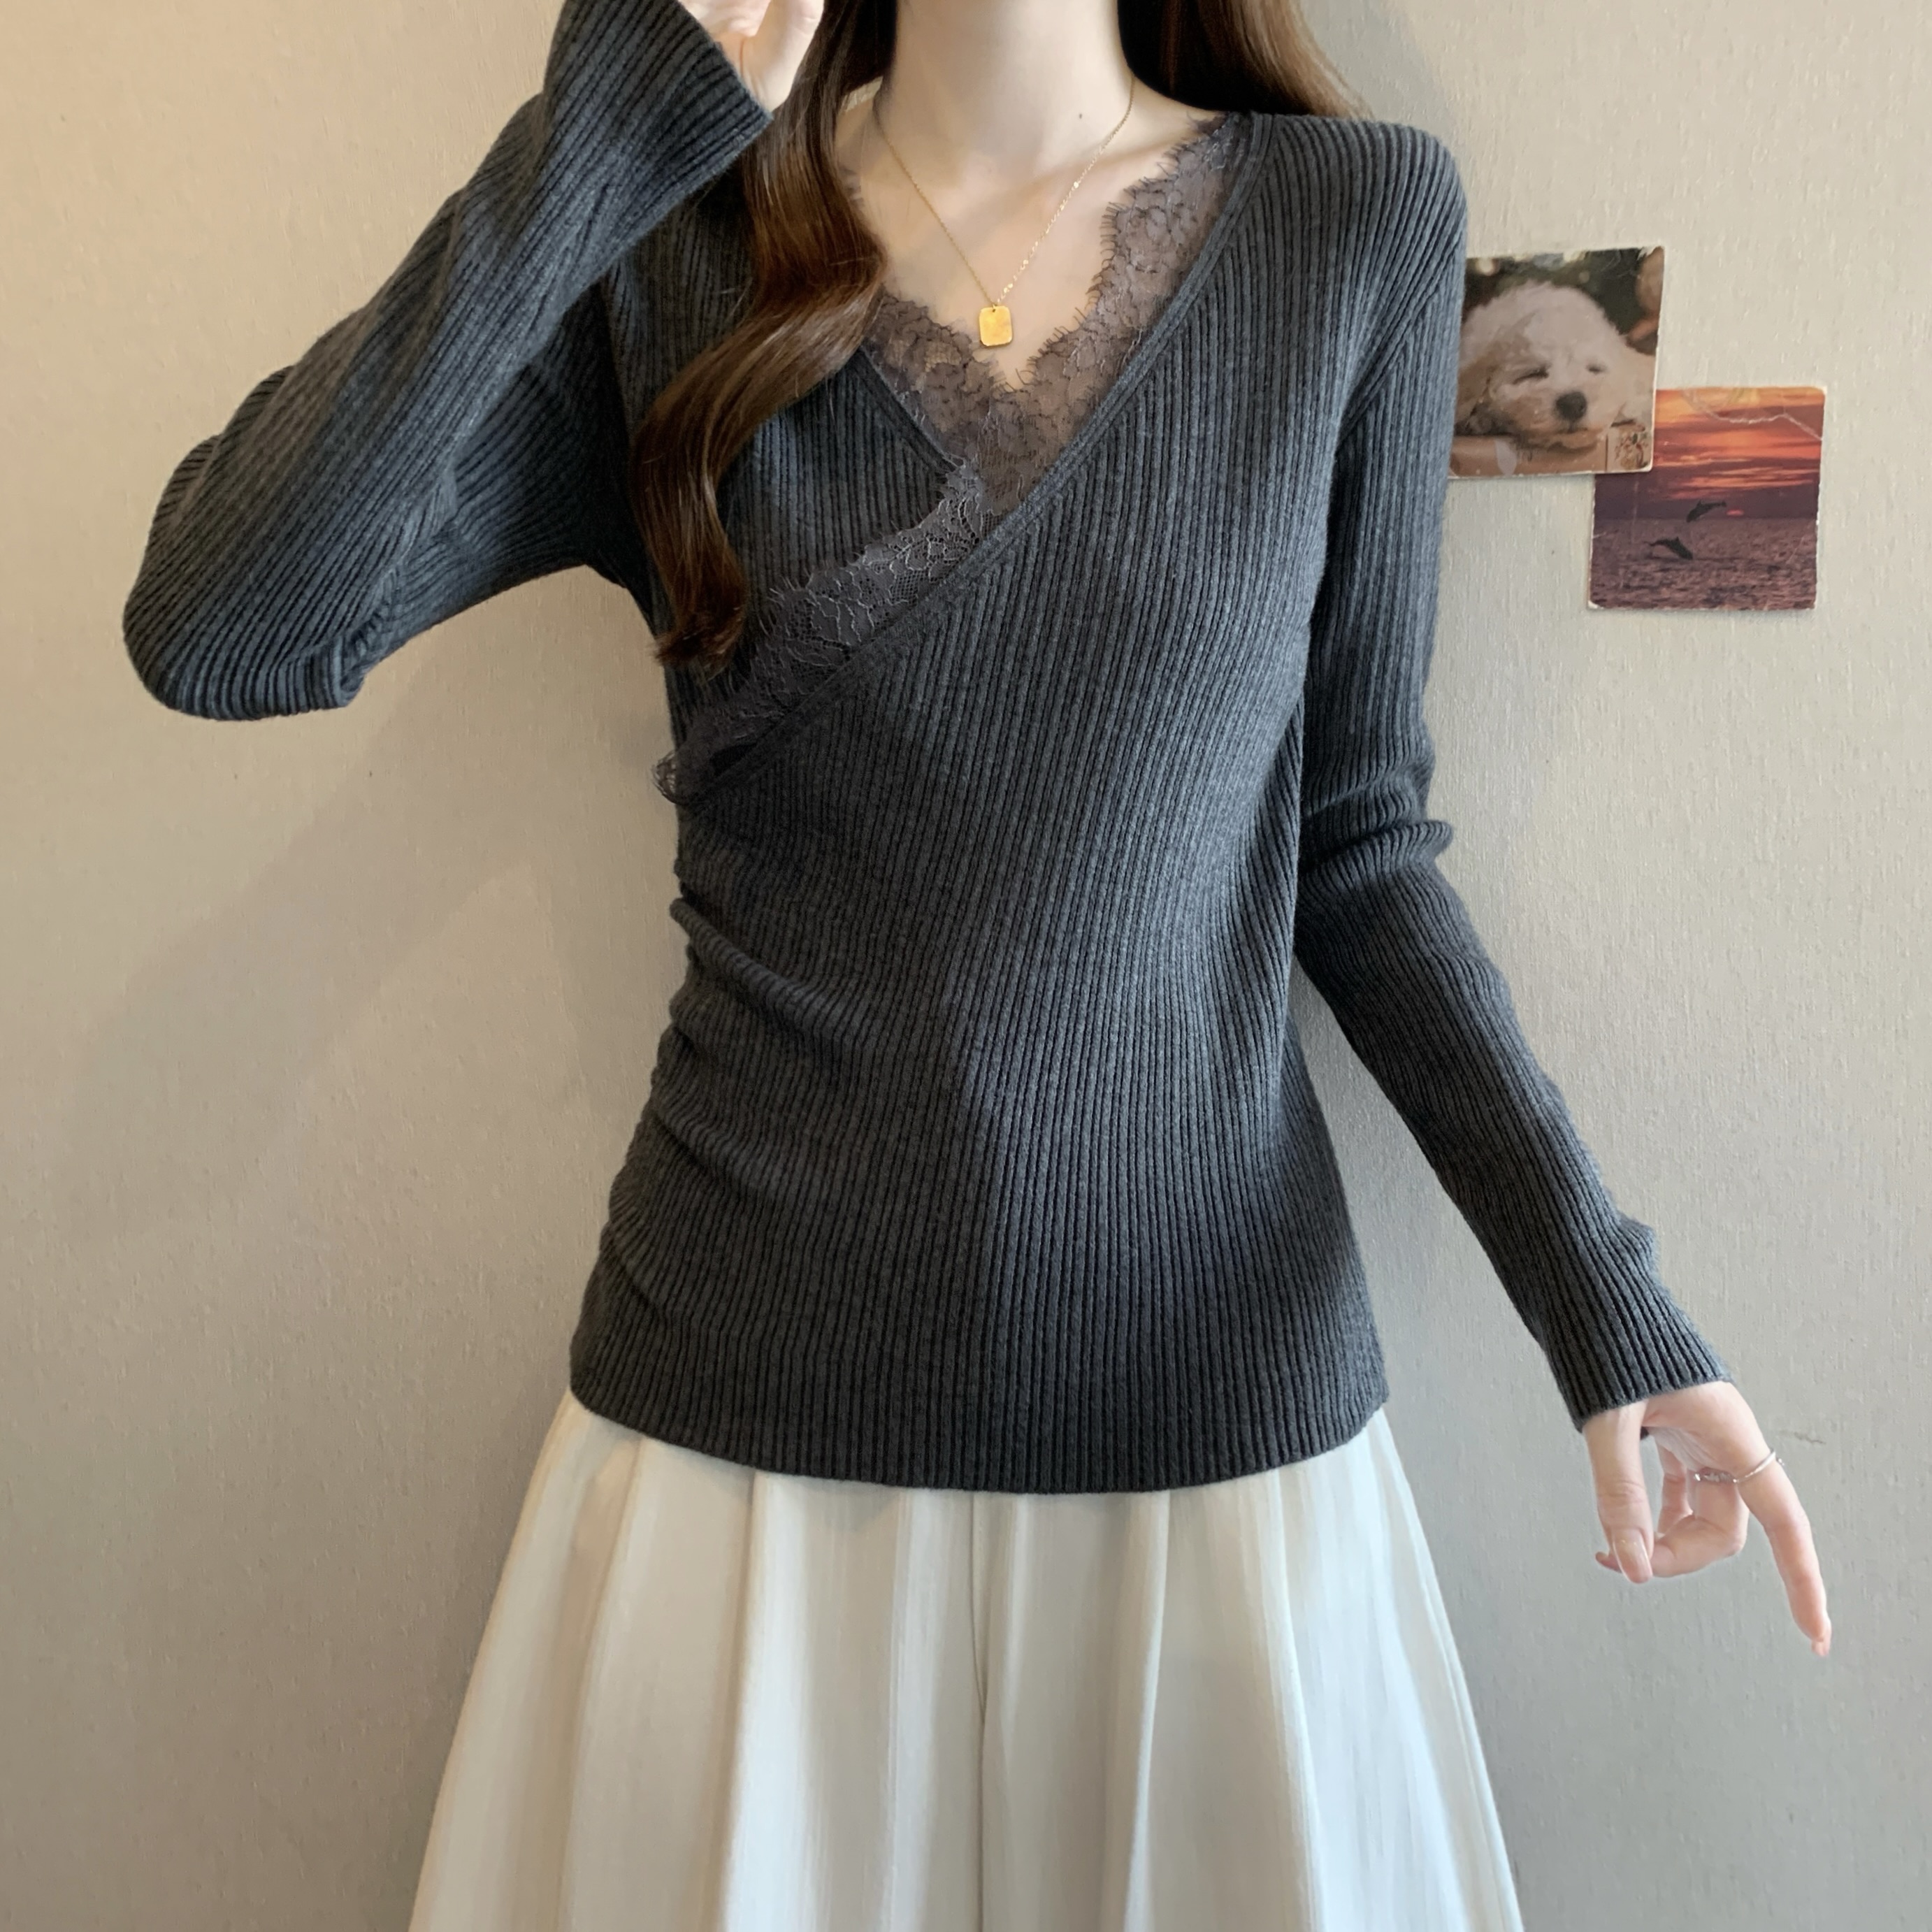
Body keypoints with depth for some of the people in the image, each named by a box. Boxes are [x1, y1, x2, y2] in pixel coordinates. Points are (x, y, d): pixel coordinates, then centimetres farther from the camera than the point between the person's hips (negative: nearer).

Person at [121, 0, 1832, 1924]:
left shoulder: (1360, 222, -1)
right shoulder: (666, 251, -2)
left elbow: (1352, 843, 3)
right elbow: (216, 632, -14)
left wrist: (1606, 1298, -2)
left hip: (1219, 1402, 1)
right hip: (752, 1397, 0)